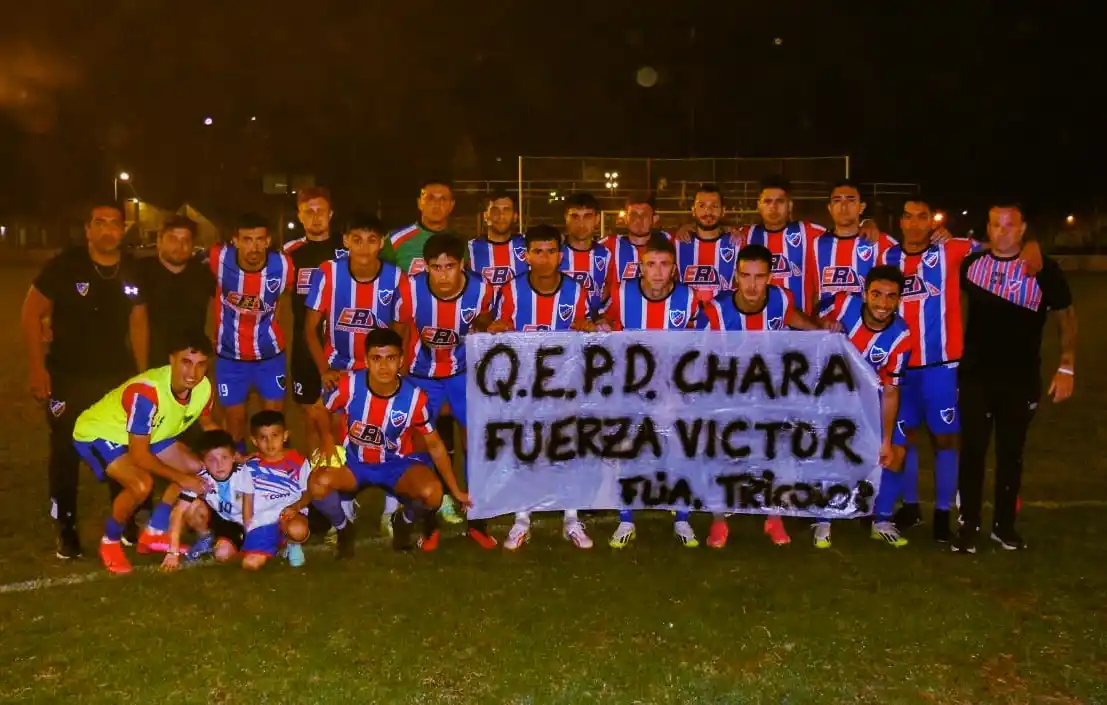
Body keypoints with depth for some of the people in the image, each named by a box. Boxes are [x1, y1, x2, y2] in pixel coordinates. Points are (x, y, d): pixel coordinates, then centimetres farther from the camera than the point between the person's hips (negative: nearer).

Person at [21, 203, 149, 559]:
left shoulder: (134, 271, -3)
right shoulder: (64, 266, -13)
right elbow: (31, 314, -8)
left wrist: (142, 372, 5)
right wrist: (37, 368, -11)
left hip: (118, 376, 3)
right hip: (68, 377, -3)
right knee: (66, 453, 6)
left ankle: (126, 520, 24)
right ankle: (66, 529, 20)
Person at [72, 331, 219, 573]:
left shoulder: (203, 387, -18)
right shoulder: (146, 392, -39)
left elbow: (207, 423, 6)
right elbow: (139, 455, -32)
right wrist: (180, 478, -25)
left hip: (148, 435, 8)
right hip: (98, 433, -8)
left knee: (199, 471, 1)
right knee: (142, 484, -31)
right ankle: (110, 542, -3)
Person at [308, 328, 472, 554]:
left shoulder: (414, 397, -20)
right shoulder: (349, 384, -21)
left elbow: (435, 445, -6)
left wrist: (456, 490, -2)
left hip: (397, 463, 0)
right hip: (354, 461, 1)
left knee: (432, 493, -31)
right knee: (317, 483, -31)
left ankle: (403, 522, 8)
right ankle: (343, 527, 4)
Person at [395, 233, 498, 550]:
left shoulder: (481, 290, -21)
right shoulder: (411, 290, -24)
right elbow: (400, 333, -5)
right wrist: (399, 378, 3)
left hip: (463, 372, 1)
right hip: (422, 375, -1)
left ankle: (476, 520, 16)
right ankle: (429, 523, 21)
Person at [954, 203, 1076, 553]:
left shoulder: (1043, 269, -5)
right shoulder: (971, 263, 1)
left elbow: (1067, 316, -1)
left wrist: (1067, 367, -7)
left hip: (1020, 380, -1)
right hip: (974, 376, 1)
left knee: (1010, 453, 10)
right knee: (972, 451, 5)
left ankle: (1004, 524, 23)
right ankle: (969, 524, 15)